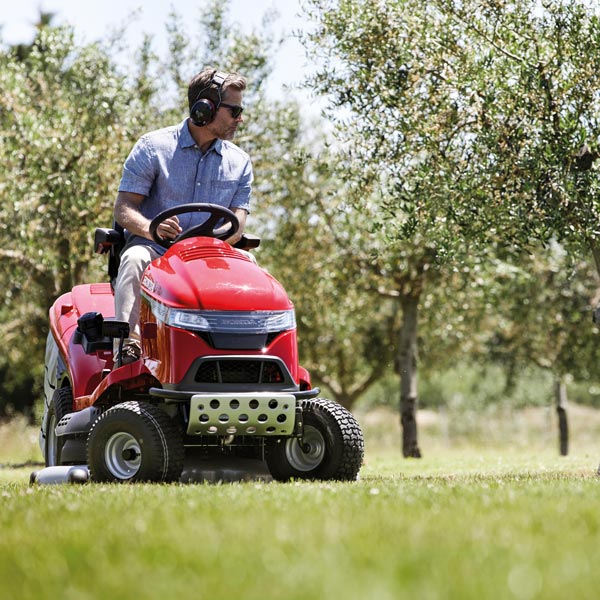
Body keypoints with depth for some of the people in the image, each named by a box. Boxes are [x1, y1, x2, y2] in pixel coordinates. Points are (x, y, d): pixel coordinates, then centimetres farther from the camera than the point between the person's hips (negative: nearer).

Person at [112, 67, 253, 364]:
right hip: (154, 249, -2)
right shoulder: (152, 147, 0)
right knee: (135, 259, -35)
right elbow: (123, 208, -5)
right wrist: (152, 229, -29)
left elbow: (237, 223, 1)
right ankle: (130, 343, -42)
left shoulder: (239, 162, 11)